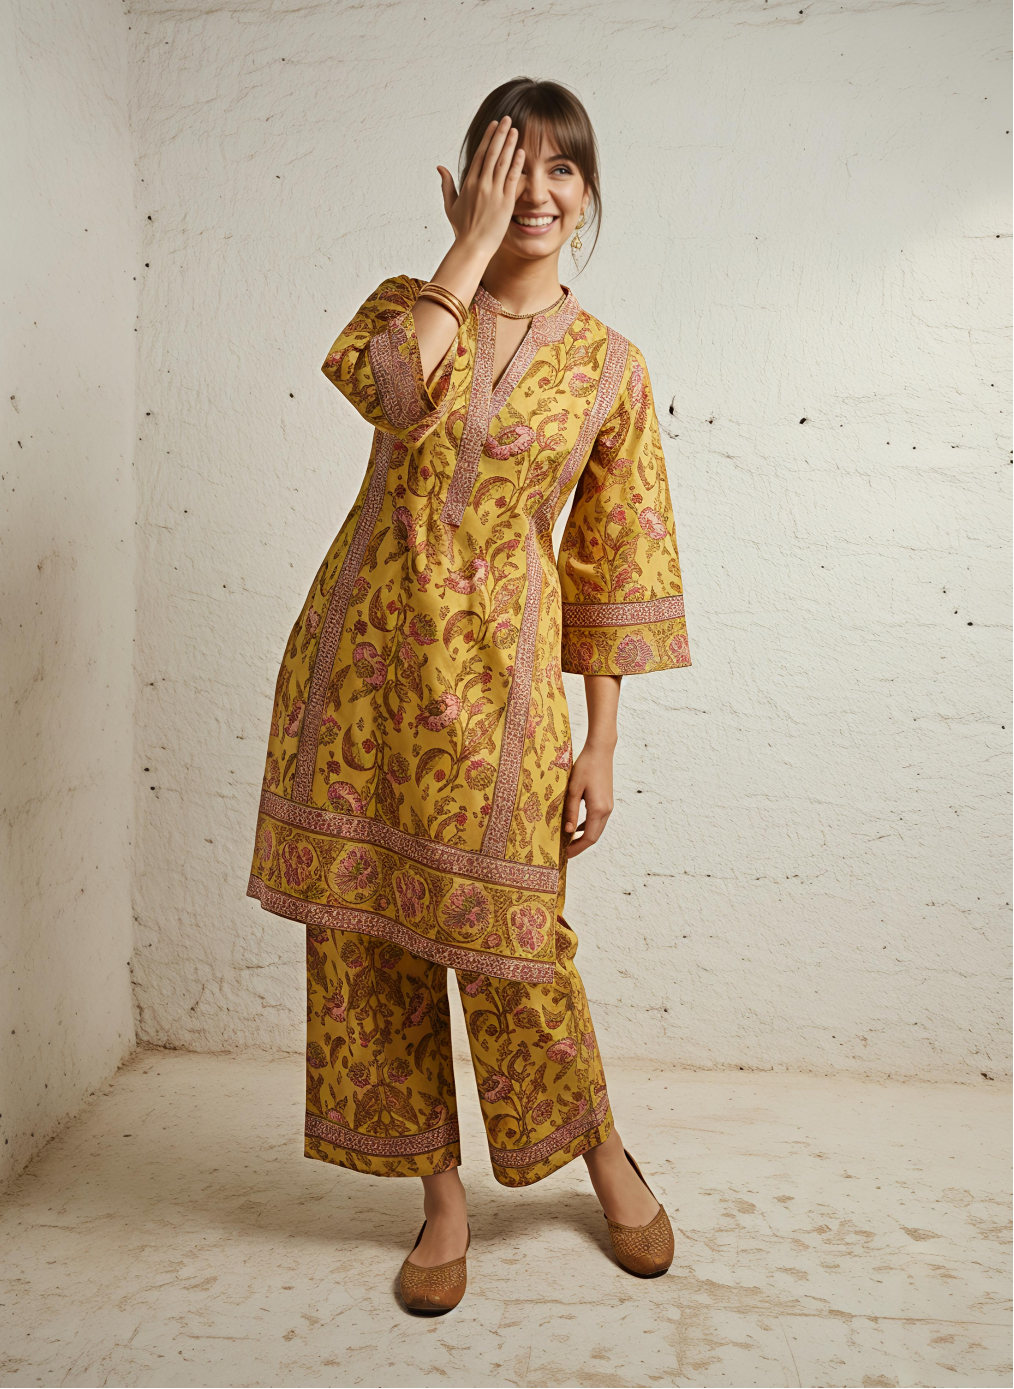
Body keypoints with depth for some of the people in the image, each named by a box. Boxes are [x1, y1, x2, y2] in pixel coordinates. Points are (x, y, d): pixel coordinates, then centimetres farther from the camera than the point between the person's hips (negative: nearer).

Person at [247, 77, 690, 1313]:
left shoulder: (610, 367, 5)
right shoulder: (410, 304, 9)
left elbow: (614, 569, 4)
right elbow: (383, 386, -17)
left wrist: (601, 745, 0)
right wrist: (471, 245, -10)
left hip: (493, 668, -2)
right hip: (362, 651, 2)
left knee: (500, 934, 1)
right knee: (360, 929, 5)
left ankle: (603, 1154, 30)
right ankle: (443, 1195, 24)